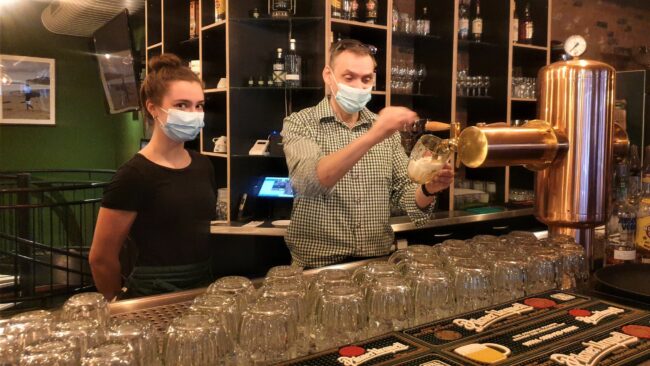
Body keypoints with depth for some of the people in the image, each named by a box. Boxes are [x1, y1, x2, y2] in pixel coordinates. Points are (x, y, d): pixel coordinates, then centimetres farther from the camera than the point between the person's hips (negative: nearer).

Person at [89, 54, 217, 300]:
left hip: (203, 288, 6)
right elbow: (101, 258, -11)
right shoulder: (134, 175, -16)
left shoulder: (203, 166, 3)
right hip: (155, 296, -6)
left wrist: (218, 282, 12)